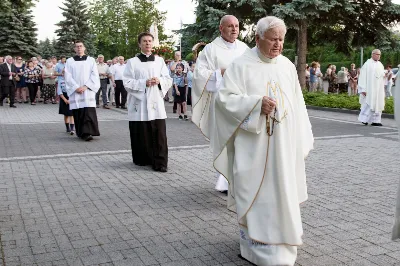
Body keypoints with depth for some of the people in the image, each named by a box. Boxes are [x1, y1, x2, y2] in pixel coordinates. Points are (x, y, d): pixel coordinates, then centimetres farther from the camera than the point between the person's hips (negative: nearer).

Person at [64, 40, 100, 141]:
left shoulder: (91, 60, 10)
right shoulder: (69, 61, 11)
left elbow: (94, 75, 2)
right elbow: (68, 76, 2)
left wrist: (85, 86, -10)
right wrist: (76, 87, -11)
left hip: (88, 91, -1)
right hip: (75, 91, 1)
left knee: (88, 112, -13)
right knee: (77, 113, 1)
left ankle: (87, 132, -17)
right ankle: (80, 133, 10)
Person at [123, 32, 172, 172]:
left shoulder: (159, 61, 13)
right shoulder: (132, 62, 5)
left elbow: (169, 80, 12)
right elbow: (127, 83, -2)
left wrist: (159, 81, -9)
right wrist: (144, 83, -14)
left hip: (156, 103, 1)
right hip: (139, 104, -1)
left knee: (159, 134, -5)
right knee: (141, 134, 2)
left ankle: (160, 162, -2)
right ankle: (142, 159, 17)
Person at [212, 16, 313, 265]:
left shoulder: (287, 66, 9)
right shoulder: (241, 65, -6)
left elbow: (296, 104, 12)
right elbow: (225, 98, -12)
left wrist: (301, 139, 10)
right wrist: (257, 104, -24)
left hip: (283, 145, 5)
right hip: (253, 145, -5)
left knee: (282, 194, 12)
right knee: (255, 195, 0)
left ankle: (280, 241, 29)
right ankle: (257, 244, 13)